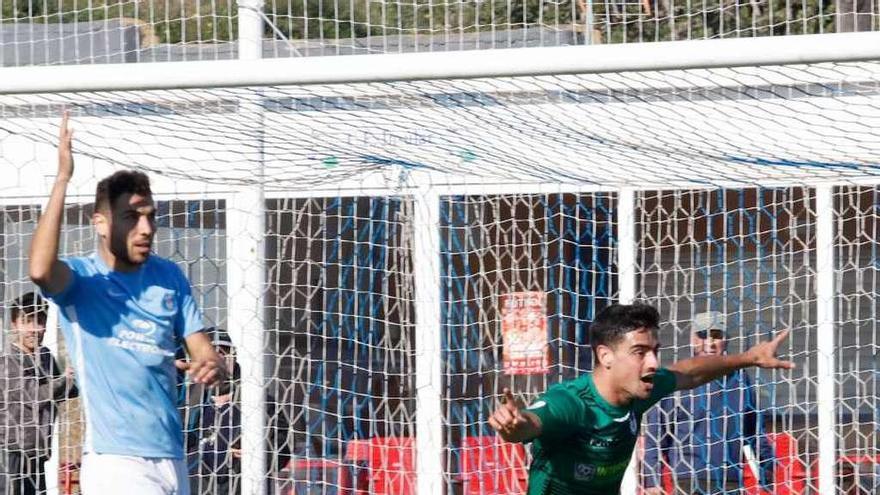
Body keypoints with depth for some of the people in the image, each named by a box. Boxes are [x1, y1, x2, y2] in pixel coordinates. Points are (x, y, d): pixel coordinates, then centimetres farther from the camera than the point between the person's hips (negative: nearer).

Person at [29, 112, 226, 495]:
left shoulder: (169, 277, 12)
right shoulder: (81, 277, -3)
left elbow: (203, 352, 12)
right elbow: (40, 270, -27)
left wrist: (211, 366, -14)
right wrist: (62, 179, -26)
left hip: (172, 458, 6)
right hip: (115, 460, -6)